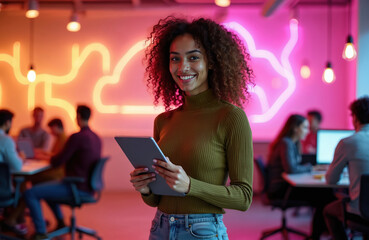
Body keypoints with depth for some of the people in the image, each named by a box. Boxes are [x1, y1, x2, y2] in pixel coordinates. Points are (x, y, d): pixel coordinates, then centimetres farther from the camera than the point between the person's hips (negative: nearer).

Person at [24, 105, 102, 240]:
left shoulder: (76, 137, -19)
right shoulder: (96, 138, 9)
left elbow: (57, 162, -15)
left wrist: (50, 158, 8)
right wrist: (55, 158, 18)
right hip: (87, 187, 9)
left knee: (30, 193, -9)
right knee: (45, 187, 30)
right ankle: (60, 223, 33)